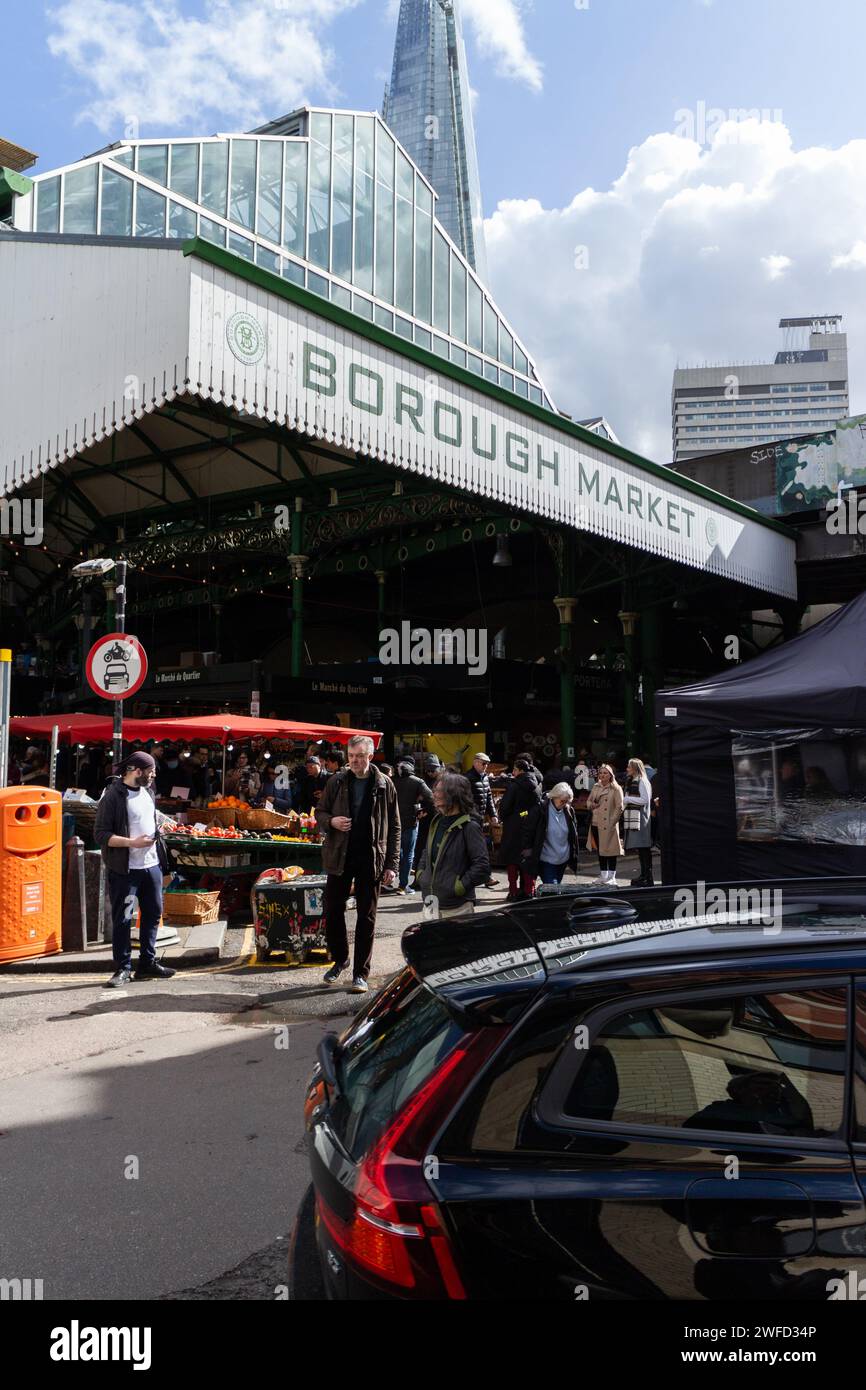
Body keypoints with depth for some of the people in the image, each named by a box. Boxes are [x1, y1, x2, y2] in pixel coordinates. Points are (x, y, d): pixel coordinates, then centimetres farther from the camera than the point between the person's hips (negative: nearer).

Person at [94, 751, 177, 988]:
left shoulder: (147, 790, 11)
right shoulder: (112, 796, -13)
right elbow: (101, 835, -16)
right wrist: (132, 842, -23)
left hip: (152, 864, 8)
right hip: (125, 869, -8)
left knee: (153, 913, 13)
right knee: (122, 919, -1)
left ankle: (148, 963, 25)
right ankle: (123, 969, 9)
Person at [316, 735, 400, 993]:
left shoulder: (384, 785, -2)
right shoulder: (337, 781, 1)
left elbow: (394, 827, 1)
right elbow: (320, 812, 11)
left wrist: (392, 864, -5)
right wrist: (331, 821, -13)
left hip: (371, 859, -2)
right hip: (339, 856, 2)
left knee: (366, 917, 4)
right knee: (333, 910, 9)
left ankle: (360, 973, 14)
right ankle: (340, 959, 32)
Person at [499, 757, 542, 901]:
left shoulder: (513, 785, -15)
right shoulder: (535, 786, 3)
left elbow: (505, 806, -14)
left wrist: (502, 818, 5)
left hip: (514, 828, -5)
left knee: (512, 861, 4)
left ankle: (514, 892, 4)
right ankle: (528, 891, 13)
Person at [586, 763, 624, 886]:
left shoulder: (616, 789, -5)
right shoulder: (596, 787, 14)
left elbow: (619, 807, -8)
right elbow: (588, 801, 20)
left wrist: (612, 821, -12)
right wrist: (591, 805, -3)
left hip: (608, 825, -6)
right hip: (596, 824, 6)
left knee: (610, 850, -3)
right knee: (600, 850, 11)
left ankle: (611, 876, 4)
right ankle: (603, 875, 21)